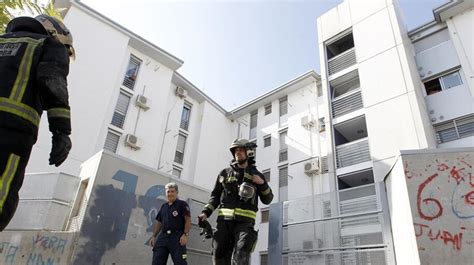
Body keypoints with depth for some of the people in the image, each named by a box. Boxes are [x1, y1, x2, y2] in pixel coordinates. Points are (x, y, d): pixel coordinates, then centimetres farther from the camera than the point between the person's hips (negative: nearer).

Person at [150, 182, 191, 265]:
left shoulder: (182, 204, 2)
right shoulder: (163, 206, 20)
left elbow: (188, 220, -6)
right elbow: (159, 222, 23)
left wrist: (185, 234, -18)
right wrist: (154, 236, 15)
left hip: (177, 236, -6)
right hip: (163, 236, 6)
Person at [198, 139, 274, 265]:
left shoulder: (256, 175, 12)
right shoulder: (225, 173, 15)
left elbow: (267, 200, 11)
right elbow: (215, 196, 18)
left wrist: (262, 183, -6)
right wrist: (206, 212, 3)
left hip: (245, 221, -2)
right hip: (224, 220, 3)